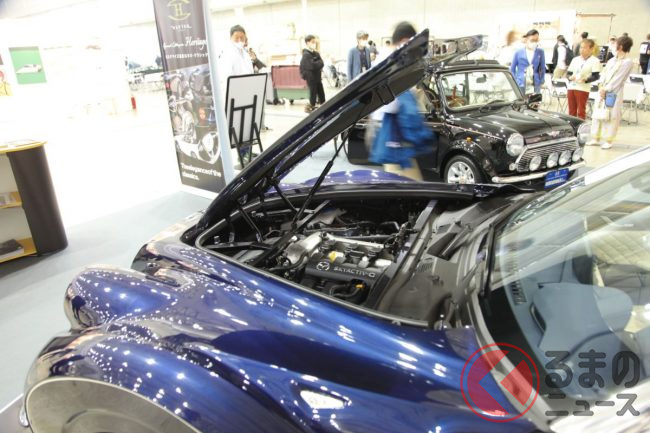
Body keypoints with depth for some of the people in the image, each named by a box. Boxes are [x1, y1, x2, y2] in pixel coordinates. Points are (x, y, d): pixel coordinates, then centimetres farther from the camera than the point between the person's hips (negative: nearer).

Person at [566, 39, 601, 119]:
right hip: (571, 87, 5)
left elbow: (596, 76, -7)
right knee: (571, 111, 9)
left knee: (581, 112, -3)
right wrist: (570, 77, -4)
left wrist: (585, 80, -24)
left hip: (583, 89, -5)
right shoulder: (575, 59, 17)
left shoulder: (594, 61, -1)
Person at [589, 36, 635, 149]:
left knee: (611, 116, -4)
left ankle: (608, 140, 1)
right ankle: (595, 138, 15)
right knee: (597, 114, 7)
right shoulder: (612, 60, 15)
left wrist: (606, 89, -15)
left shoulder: (628, 62, -6)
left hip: (614, 93, -7)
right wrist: (601, 86, -4)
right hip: (602, 90, 7)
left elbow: (618, 78, -11)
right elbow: (604, 72, 11)